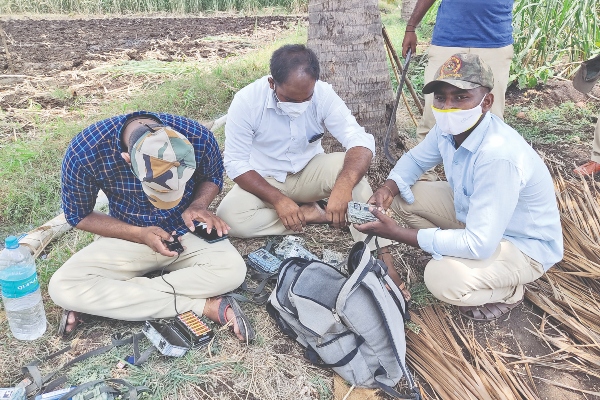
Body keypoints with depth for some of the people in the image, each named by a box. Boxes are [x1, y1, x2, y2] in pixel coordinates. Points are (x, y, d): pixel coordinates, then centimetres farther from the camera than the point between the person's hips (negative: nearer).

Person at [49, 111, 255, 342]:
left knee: (232, 270, -30)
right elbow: (77, 216, -8)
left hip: (186, 231, 0)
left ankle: (101, 299, -16)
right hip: (128, 236, 0)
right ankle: (203, 306, -23)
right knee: (62, 288, -24)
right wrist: (140, 234, -19)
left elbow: (213, 178, 0)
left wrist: (199, 205, -21)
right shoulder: (84, 151, -25)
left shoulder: (199, 138, -23)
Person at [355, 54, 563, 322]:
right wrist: (388, 189, -17)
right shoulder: (449, 128, -13)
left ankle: (509, 292, 2)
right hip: (475, 211, 7)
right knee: (402, 197, -5)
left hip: (525, 244, -7)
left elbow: (479, 245, -37)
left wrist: (397, 233, -34)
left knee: (442, 279, -31)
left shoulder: (498, 156, -37)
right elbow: (415, 158, 6)